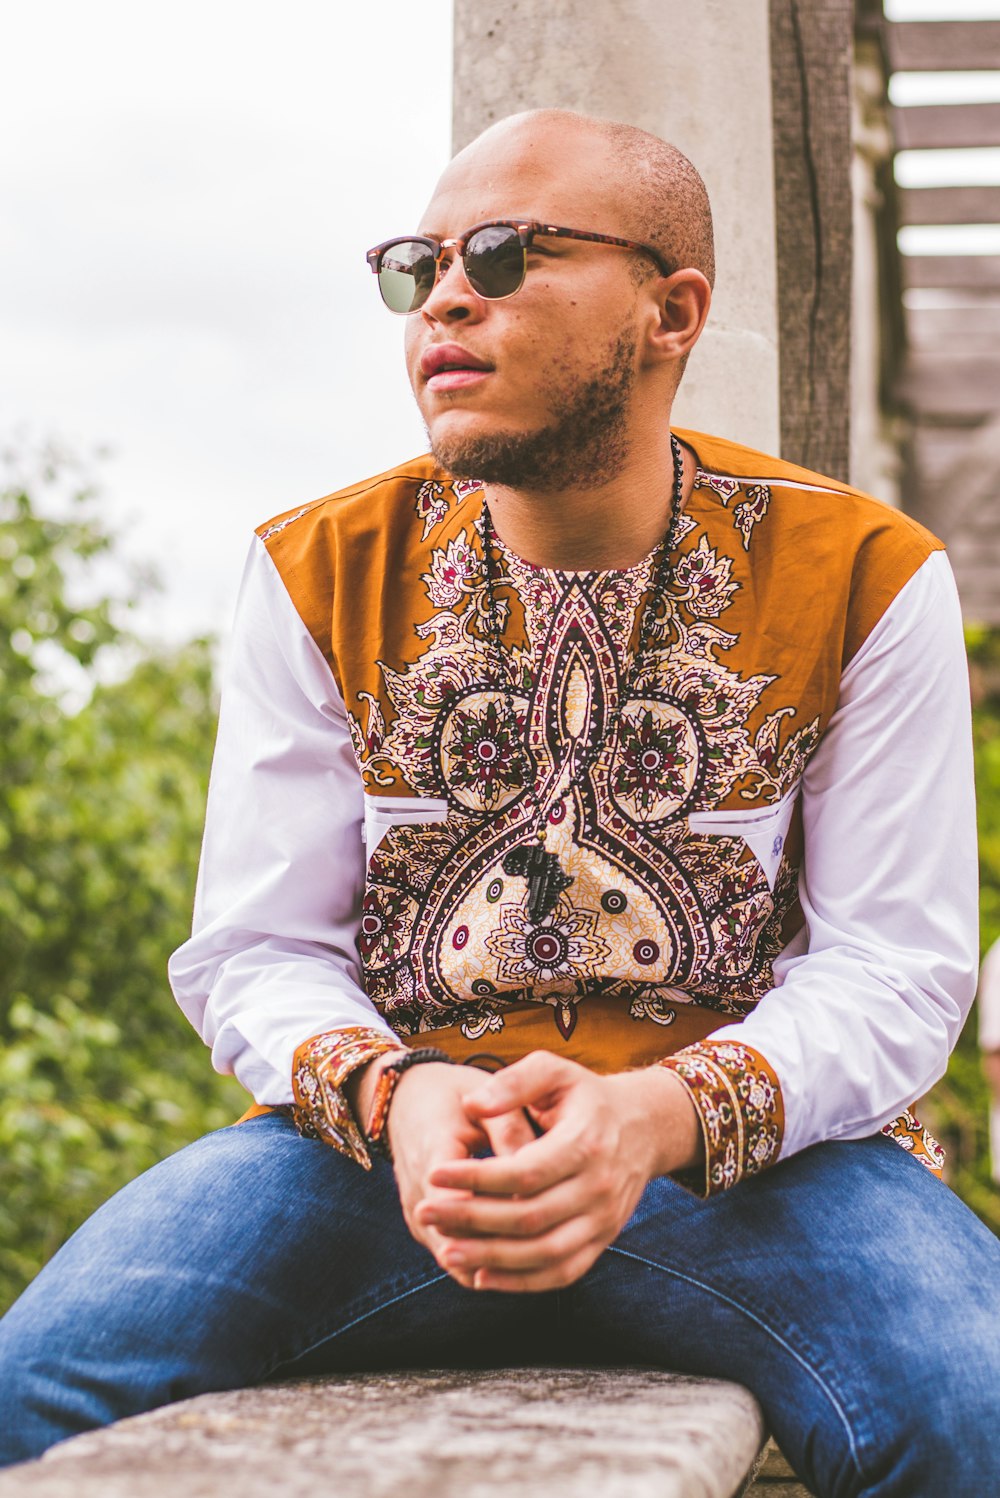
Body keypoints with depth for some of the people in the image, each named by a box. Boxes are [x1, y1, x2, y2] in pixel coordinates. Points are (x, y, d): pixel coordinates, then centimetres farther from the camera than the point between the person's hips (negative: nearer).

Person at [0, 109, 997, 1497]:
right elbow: (255, 952, 4)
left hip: (750, 1144, -1)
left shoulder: (868, 577, 0)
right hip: (386, 1134, 2)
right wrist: (395, 1095, -20)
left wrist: (662, 1114, -23)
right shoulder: (321, 573, 4)